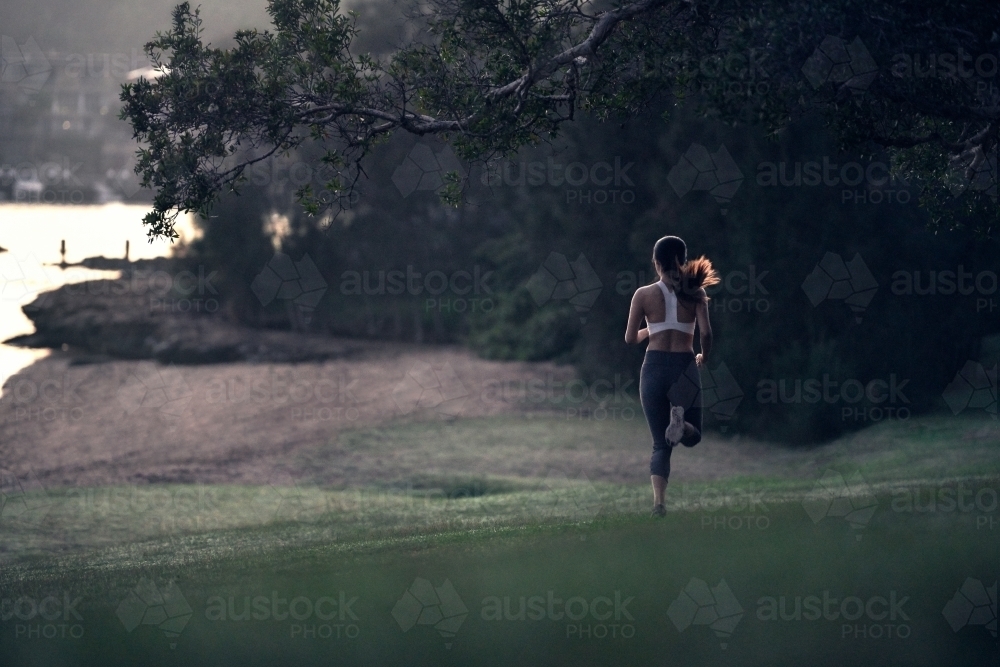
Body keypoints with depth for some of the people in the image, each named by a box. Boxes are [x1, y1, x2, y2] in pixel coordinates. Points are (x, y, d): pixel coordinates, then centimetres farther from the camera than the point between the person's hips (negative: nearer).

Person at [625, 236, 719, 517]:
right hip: (684, 368, -1)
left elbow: (630, 338, 1)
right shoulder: (695, 293, -1)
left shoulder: (644, 295, 0)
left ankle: (658, 502, -12)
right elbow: (706, 333, -8)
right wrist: (704, 356, 12)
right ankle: (680, 419, -21)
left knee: (661, 444, 9)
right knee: (692, 435, 17)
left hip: (654, 367, 1)